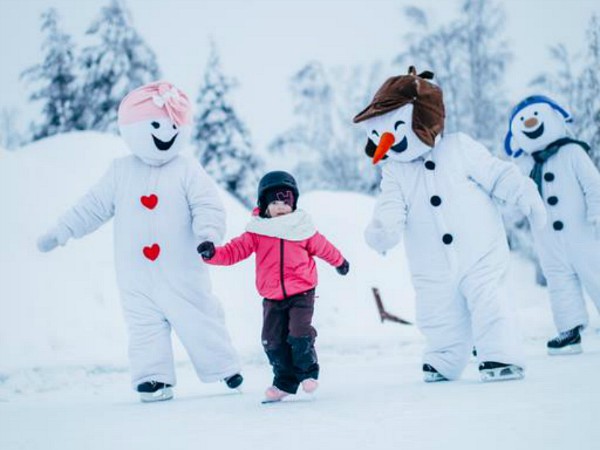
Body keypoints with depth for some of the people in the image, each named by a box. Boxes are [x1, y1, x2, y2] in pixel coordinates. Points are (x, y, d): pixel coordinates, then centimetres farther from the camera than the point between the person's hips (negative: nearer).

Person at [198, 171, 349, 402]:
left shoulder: (302, 229, 0)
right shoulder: (257, 232, -1)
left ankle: (308, 372, 12)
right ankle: (285, 381, 18)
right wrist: (213, 253, -24)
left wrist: (339, 261, 31)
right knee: (273, 341, 2)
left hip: (301, 293, -2)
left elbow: (322, 247, 16)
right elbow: (235, 250, -7)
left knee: (299, 333, -13)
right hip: (272, 298, 2)